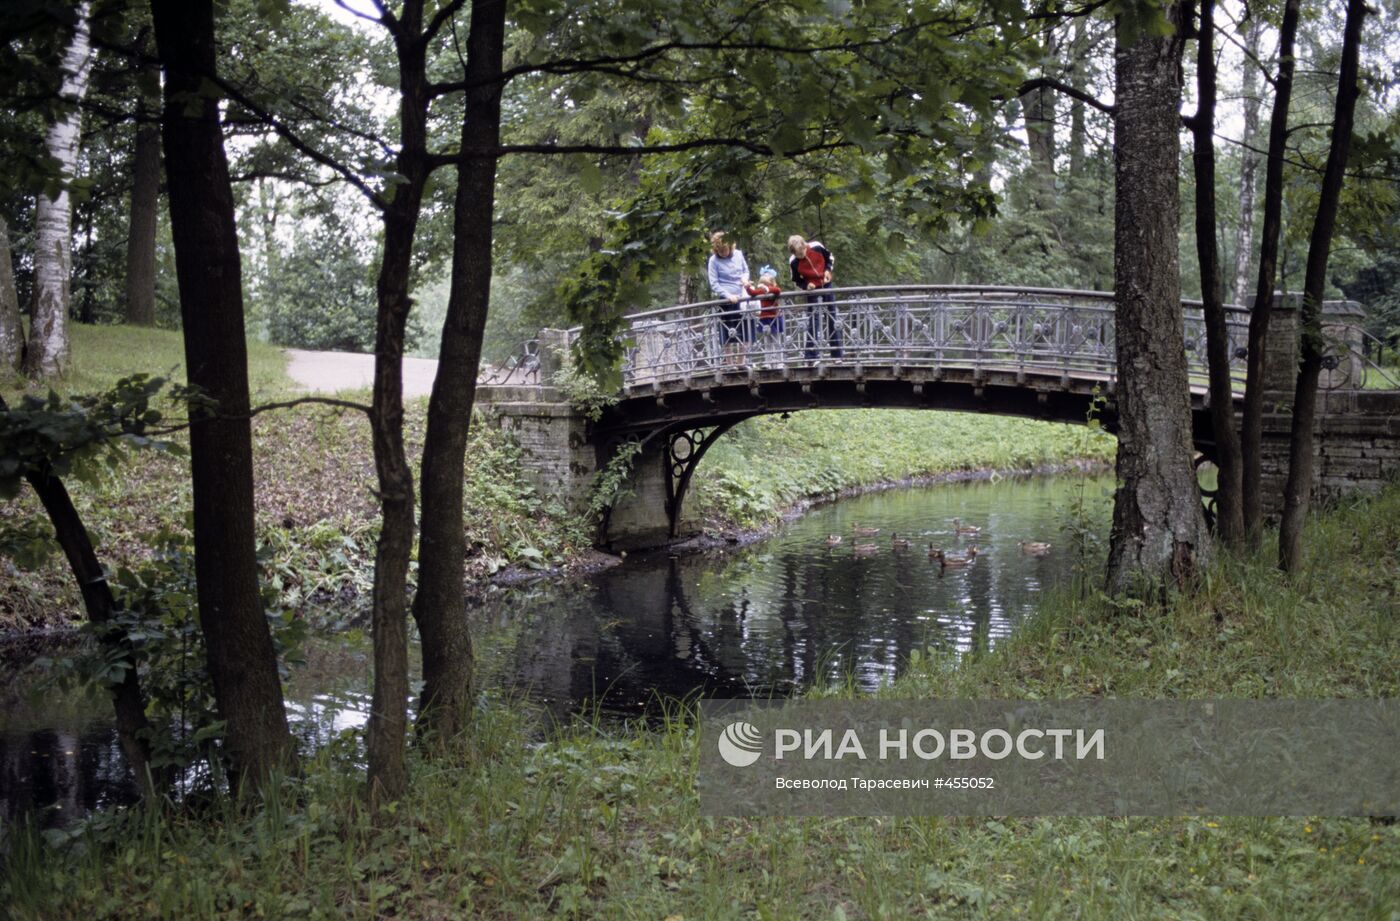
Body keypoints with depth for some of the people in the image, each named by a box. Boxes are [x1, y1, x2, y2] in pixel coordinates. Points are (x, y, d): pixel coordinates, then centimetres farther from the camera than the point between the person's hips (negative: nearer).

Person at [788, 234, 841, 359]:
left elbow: (830, 257, 2)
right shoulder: (793, 262, -19)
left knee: (833, 318, 8)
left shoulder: (816, 247, -17)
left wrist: (828, 270, -12)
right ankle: (811, 357, -10)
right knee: (813, 321, -10)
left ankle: (837, 354, 18)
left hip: (826, 285, 2)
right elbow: (797, 281, -5)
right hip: (813, 290, -2)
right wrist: (806, 286, -24)